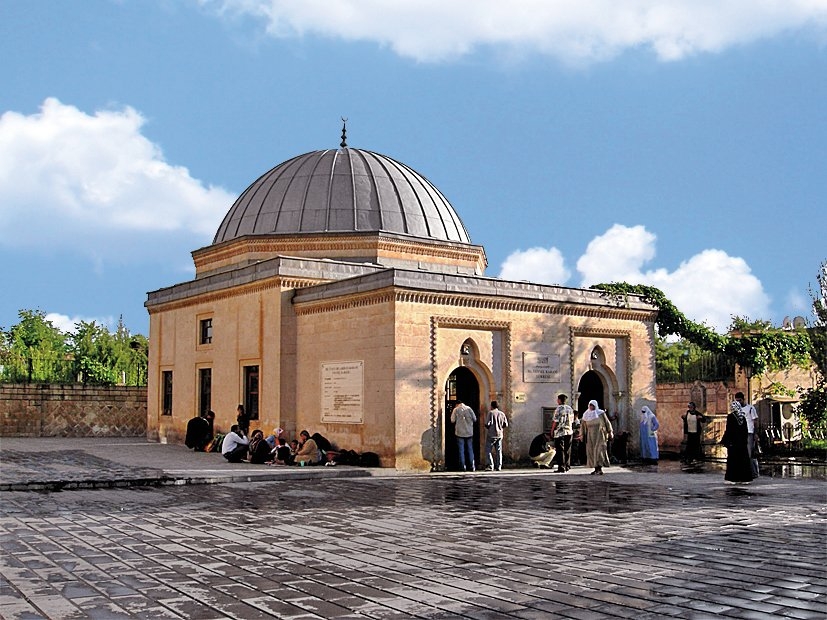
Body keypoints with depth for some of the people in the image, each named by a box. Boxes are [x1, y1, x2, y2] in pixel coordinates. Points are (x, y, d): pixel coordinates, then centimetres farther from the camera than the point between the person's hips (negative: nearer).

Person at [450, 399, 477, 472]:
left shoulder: (456, 410, -3)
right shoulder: (469, 409, 1)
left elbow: (452, 420, -4)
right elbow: (474, 419, 2)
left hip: (460, 432, -2)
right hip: (469, 432, 2)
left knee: (461, 450, 3)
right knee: (470, 449, 8)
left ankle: (463, 466, -2)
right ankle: (471, 466, 5)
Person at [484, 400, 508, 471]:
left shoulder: (490, 413, -7)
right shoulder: (502, 414, 8)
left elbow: (488, 423, -15)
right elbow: (505, 424, 7)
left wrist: (486, 427, 6)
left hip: (491, 434, -5)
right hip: (499, 434, 5)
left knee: (488, 450, 2)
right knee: (498, 451, 9)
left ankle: (491, 466, -6)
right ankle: (498, 466, 6)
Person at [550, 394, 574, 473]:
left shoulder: (558, 409, -10)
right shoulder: (570, 409, 9)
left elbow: (555, 421, -11)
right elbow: (572, 420, 13)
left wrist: (552, 431, -1)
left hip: (560, 432, -6)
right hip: (569, 431, 6)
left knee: (560, 450, -4)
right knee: (567, 450, 12)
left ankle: (561, 468, -7)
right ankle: (567, 467, 15)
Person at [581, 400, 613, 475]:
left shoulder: (600, 413, 1)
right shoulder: (586, 415, 10)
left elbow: (607, 423, 3)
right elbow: (583, 426, 13)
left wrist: (609, 433, -1)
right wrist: (582, 435, 8)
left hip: (599, 434, -4)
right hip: (590, 436, 4)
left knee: (599, 450, -14)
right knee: (591, 451, 1)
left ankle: (600, 468, -19)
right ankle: (596, 468, 8)